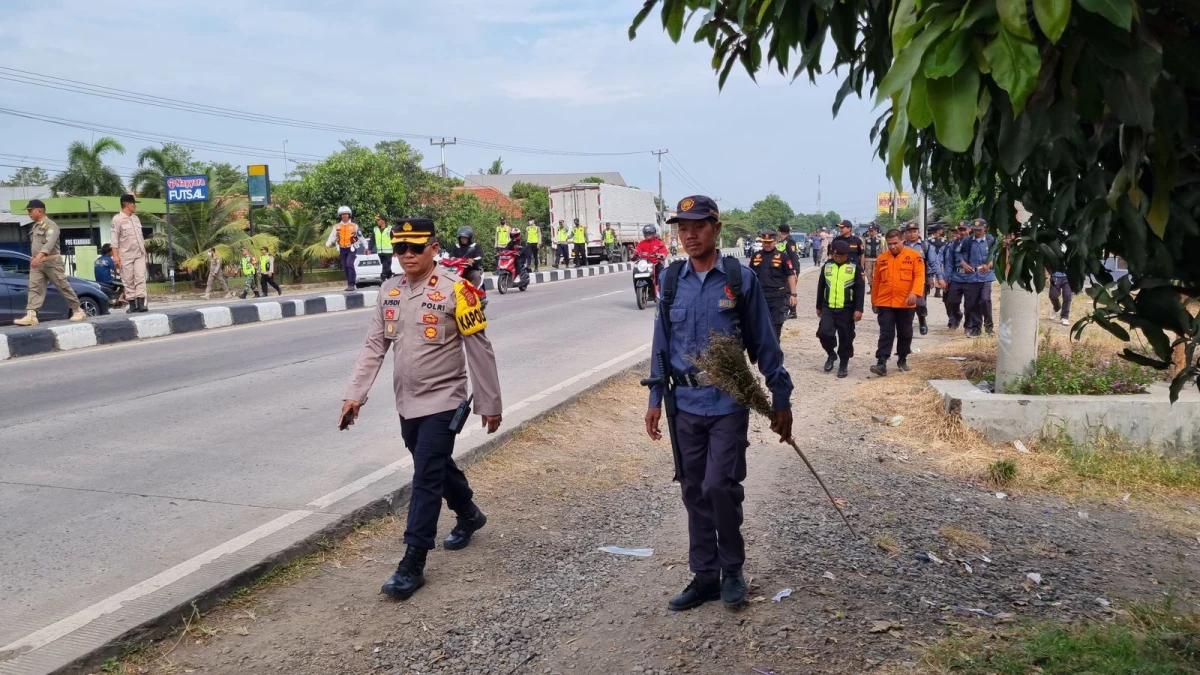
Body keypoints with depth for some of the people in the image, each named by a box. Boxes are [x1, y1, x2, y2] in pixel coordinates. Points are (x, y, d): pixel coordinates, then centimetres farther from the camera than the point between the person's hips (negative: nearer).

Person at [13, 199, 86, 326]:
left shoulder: (51, 225, -11)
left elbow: (49, 243, -26)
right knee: (34, 288, -6)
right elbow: (34, 244, 21)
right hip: (37, 263, 7)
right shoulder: (34, 226, 17)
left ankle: (78, 311, 11)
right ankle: (31, 315, -14)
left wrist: (39, 256, -40)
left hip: (51, 261, -7)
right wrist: (35, 259, 16)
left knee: (64, 287, -1)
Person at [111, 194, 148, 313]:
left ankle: (141, 303, -10)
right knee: (128, 281, 1)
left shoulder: (136, 218, 14)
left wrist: (144, 251, 17)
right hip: (126, 255, -5)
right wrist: (115, 255, -16)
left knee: (141, 277, -6)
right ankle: (132, 305, 6)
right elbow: (114, 238, -10)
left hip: (139, 254, 5)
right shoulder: (118, 219, -6)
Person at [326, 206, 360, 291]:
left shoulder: (354, 225, 2)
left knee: (349, 264, -21)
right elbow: (332, 236, -4)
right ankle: (350, 284, 18)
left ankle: (351, 284, -21)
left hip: (352, 248, -4)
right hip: (342, 249, 4)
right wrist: (328, 244, -22)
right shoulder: (337, 226, 6)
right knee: (345, 267, 7)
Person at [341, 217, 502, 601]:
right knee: (438, 467, 22)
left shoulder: (455, 290, -13)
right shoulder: (389, 291, 5)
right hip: (407, 403, 6)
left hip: (442, 402, -6)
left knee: (426, 479, -7)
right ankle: (469, 516, 46)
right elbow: (374, 346, 7)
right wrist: (355, 394, -1)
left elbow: (479, 350, -9)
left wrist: (490, 404, -6)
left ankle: (412, 564, -2)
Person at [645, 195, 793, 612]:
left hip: (729, 402, -4)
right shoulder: (670, 280, 4)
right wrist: (655, 400, 9)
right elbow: (662, 342, 11)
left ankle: (732, 569, 13)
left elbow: (764, 343, -1)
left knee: (719, 486, -11)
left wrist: (781, 399, -1)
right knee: (694, 492, 10)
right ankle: (705, 576, 24)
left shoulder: (740, 279, -5)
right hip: (686, 403, 4)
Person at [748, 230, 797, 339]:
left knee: (776, 325, 0)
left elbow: (791, 276, -1)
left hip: (777, 296, -3)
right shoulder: (755, 256, 9)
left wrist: (793, 294, -7)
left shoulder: (782, 256, 0)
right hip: (759, 296, 3)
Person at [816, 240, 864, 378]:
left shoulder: (855, 268, -3)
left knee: (845, 338, 3)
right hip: (828, 308, 2)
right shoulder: (827, 266, 7)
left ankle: (844, 364, 18)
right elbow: (821, 287, 14)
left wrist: (858, 309, -12)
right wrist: (819, 307, 16)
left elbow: (859, 290, -5)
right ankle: (831, 354, 15)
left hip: (846, 309, -2)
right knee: (824, 333, -12)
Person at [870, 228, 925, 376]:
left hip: (905, 304, -1)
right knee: (886, 333, -4)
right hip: (885, 303, 1)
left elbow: (919, 276, -11)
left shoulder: (914, 256, -3)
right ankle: (881, 363, -10)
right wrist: (874, 301, 14)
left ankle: (902, 360, 27)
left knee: (905, 333, 11)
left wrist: (915, 292, -26)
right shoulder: (882, 258, 7)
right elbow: (877, 281, 12)